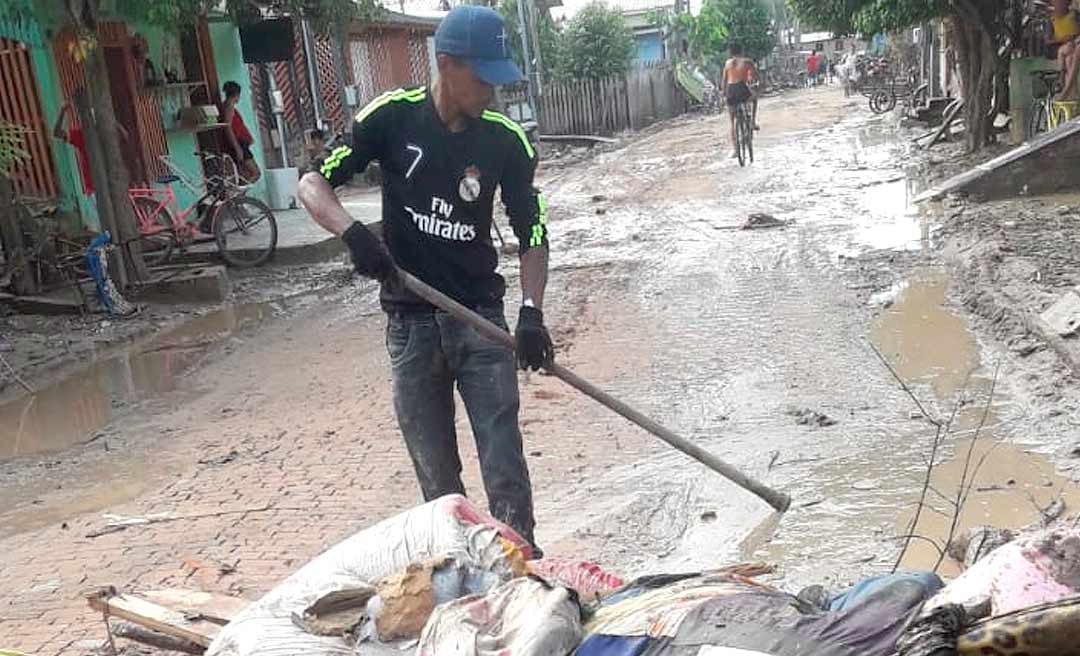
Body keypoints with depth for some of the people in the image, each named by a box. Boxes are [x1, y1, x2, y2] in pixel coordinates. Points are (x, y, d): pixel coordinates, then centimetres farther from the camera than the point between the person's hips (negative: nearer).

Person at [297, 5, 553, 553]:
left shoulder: (506, 141, -6)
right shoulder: (391, 117, -7)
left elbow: (530, 234, -2)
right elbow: (312, 185, -5)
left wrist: (531, 312, -18)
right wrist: (352, 231, -26)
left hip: (480, 318, 0)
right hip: (411, 323, 0)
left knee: (505, 467, -4)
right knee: (436, 476, 9)